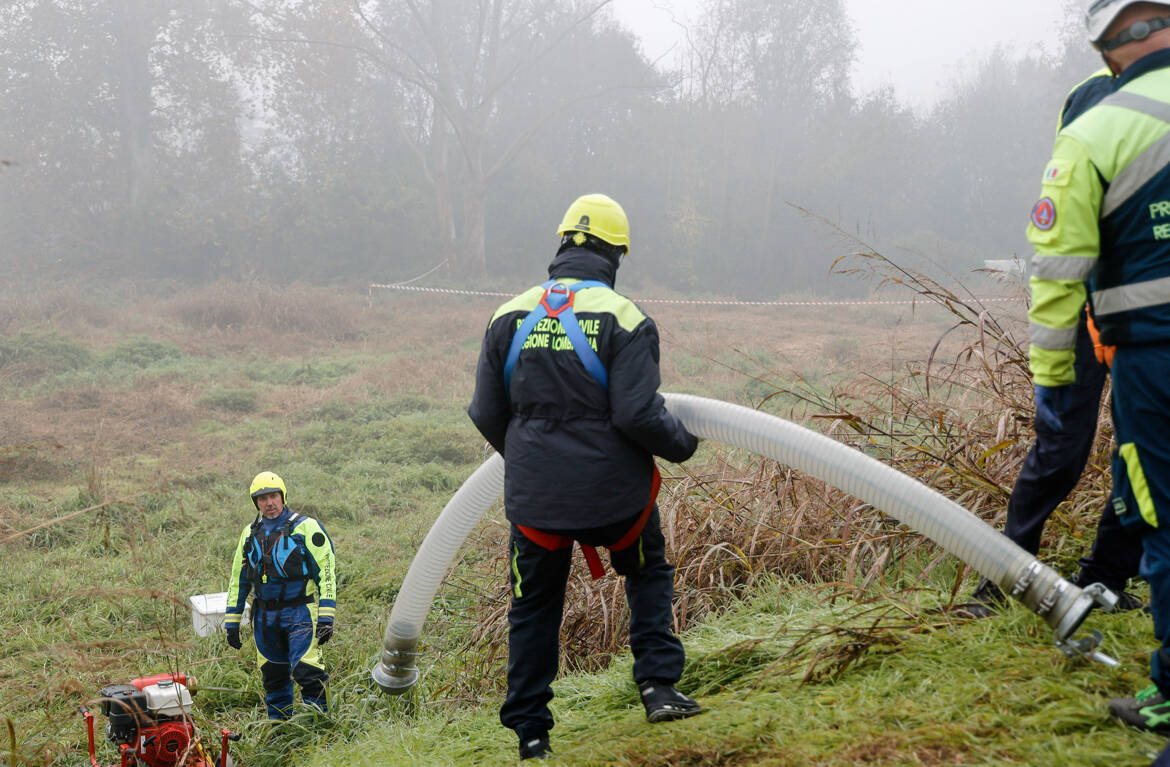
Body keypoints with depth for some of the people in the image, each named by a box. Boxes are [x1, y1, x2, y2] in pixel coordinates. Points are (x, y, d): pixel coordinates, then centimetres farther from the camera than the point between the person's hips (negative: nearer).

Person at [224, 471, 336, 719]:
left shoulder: (306, 527, -3)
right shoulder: (250, 534, 13)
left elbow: (326, 571, -6)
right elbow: (238, 579, 19)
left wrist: (326, 618, -13)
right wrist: (232, 622, 15)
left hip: (300, 613, -5)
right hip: (265, 616, 5)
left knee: (306, 670, -16)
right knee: (273, 677, 10)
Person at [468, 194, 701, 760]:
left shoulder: (510, 316, 1)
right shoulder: (624, 318, -11)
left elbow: (487, 414, 5)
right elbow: (638, 415, -18)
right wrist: (682, 443, 2)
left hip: (534, 495, 2)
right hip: (613, 490, -2)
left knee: (534, 606, 16)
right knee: (649, 572, 24)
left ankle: (530, 732, 19)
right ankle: (658, 687, 13)